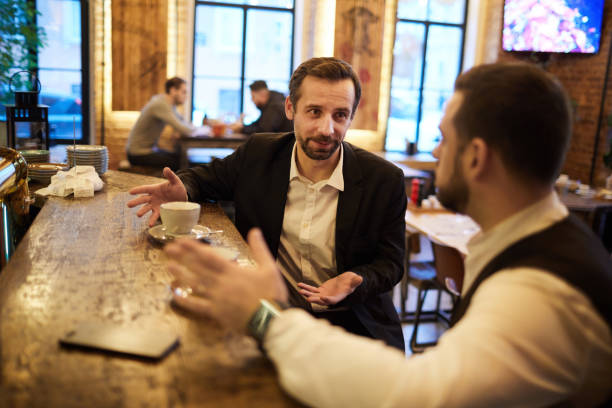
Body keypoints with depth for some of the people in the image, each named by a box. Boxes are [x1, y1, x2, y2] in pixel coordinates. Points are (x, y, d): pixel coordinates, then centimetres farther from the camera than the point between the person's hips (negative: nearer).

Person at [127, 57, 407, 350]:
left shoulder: (385, 181, -10)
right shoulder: (258, 153, -3)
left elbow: (391, 263, -2)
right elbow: (204, 177, 13)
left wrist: (352, 284, -24)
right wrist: (181, 191, -11)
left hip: (350, 323, 0)